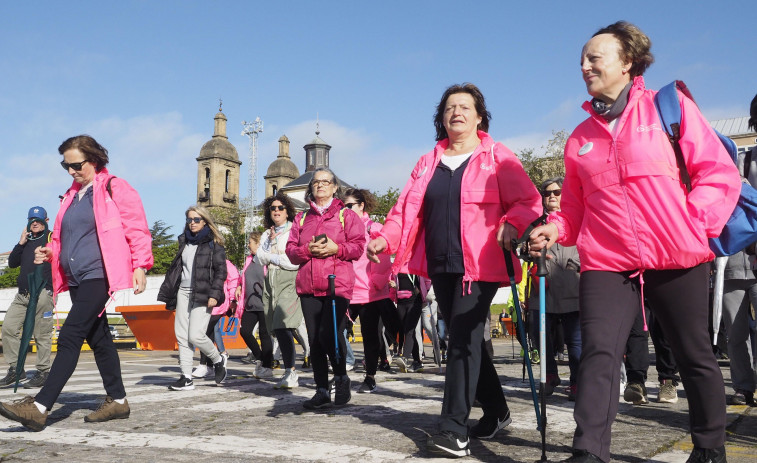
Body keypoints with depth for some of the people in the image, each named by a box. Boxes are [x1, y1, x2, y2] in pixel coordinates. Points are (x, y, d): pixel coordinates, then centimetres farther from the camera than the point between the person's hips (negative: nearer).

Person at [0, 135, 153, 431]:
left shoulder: (114, 189, -5)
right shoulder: (72, 195, 18)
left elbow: (136, 229, -9)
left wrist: (140, 265, -16)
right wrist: (49, 252, 7)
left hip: (99, 276, -8)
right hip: (76, 279, 9)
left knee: (70, 337, -14)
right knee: (98, 339, 11)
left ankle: (40, 407, -16)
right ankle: (117, 401, 20)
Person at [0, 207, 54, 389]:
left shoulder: (52, 237, 4)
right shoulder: (26, 241, 22)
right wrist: (21, 243, 6)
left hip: (42, 293, -7)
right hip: (23, 294, 7)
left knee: (42, 334, -5)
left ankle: (43, 372, 3)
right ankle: (15, 369, 9)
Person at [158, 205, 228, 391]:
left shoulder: (213, 243, 0)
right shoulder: (184, 241, 16)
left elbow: (221, 271, -5)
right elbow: (176, 267, 19)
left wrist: (214, 294, -15)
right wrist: (169, 293, 14)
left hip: (202, 295, -6)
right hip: (183, 292, 6)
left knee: (195, 335, -13)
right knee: (181, 335, 0)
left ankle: (218, 360, 13)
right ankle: (186, 378, 5)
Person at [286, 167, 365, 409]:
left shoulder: (347, 215, 9)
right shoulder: (302, 218, 19)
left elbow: (358, 246, 1)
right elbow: (291, 250, 11)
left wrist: (335, 248, -14)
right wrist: (308, 249, -8)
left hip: (338, 284, -4)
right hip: (308, 286, 4)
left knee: (329, 334, -17)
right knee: (314, 339, 5)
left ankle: (341, 377, 8)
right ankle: (322, 391, 13)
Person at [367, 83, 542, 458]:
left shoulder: (497, 157, 1)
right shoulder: (428, 163, 16)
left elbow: (529, 201, -6)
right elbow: (408, 209, 10)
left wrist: (512, 223, -27)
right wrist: (385, 238, -7)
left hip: (479, 265, -6)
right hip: (441, 267, 6)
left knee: (464, 339, -12)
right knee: (464, 339, 12)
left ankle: (454, 428, -10)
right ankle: (496, 411, 28)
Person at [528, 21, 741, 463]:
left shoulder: (670, 107, 4)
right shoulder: (581, 136, 14)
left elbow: (720, 172, 2)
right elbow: (576, 206, 19)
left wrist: (694, 222, -10)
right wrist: (555, 228, 0)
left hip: (677, 260, -2)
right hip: (607, 262, 2)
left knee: (695, 355, 10)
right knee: (599, 354, -12)